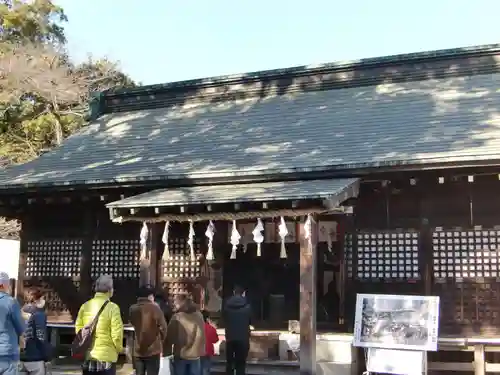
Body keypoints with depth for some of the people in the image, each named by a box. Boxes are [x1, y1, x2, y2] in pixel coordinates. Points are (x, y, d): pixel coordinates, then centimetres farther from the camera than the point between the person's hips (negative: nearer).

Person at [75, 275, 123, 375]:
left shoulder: (85, 306, 2)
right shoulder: (112, 307, -13)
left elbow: (78, 329, 6)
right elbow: (116, 334, -13)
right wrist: (119, 349, 5)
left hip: (87, 356, 5)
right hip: (106, 357, -5)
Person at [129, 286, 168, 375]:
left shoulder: (133, 309, 3)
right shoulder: (154, 308, -12)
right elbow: (163, 327, -9)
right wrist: (161, 339, 9)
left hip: (138, 350, 4)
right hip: (153, 350, -4)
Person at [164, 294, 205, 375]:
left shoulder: (177, 317, -11)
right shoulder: (199, 315, 3)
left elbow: (169, 337, -7)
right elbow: (201, 335, 10)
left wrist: (166, 352, 4)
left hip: (181, 354, -3)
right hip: (195, 354, 3)